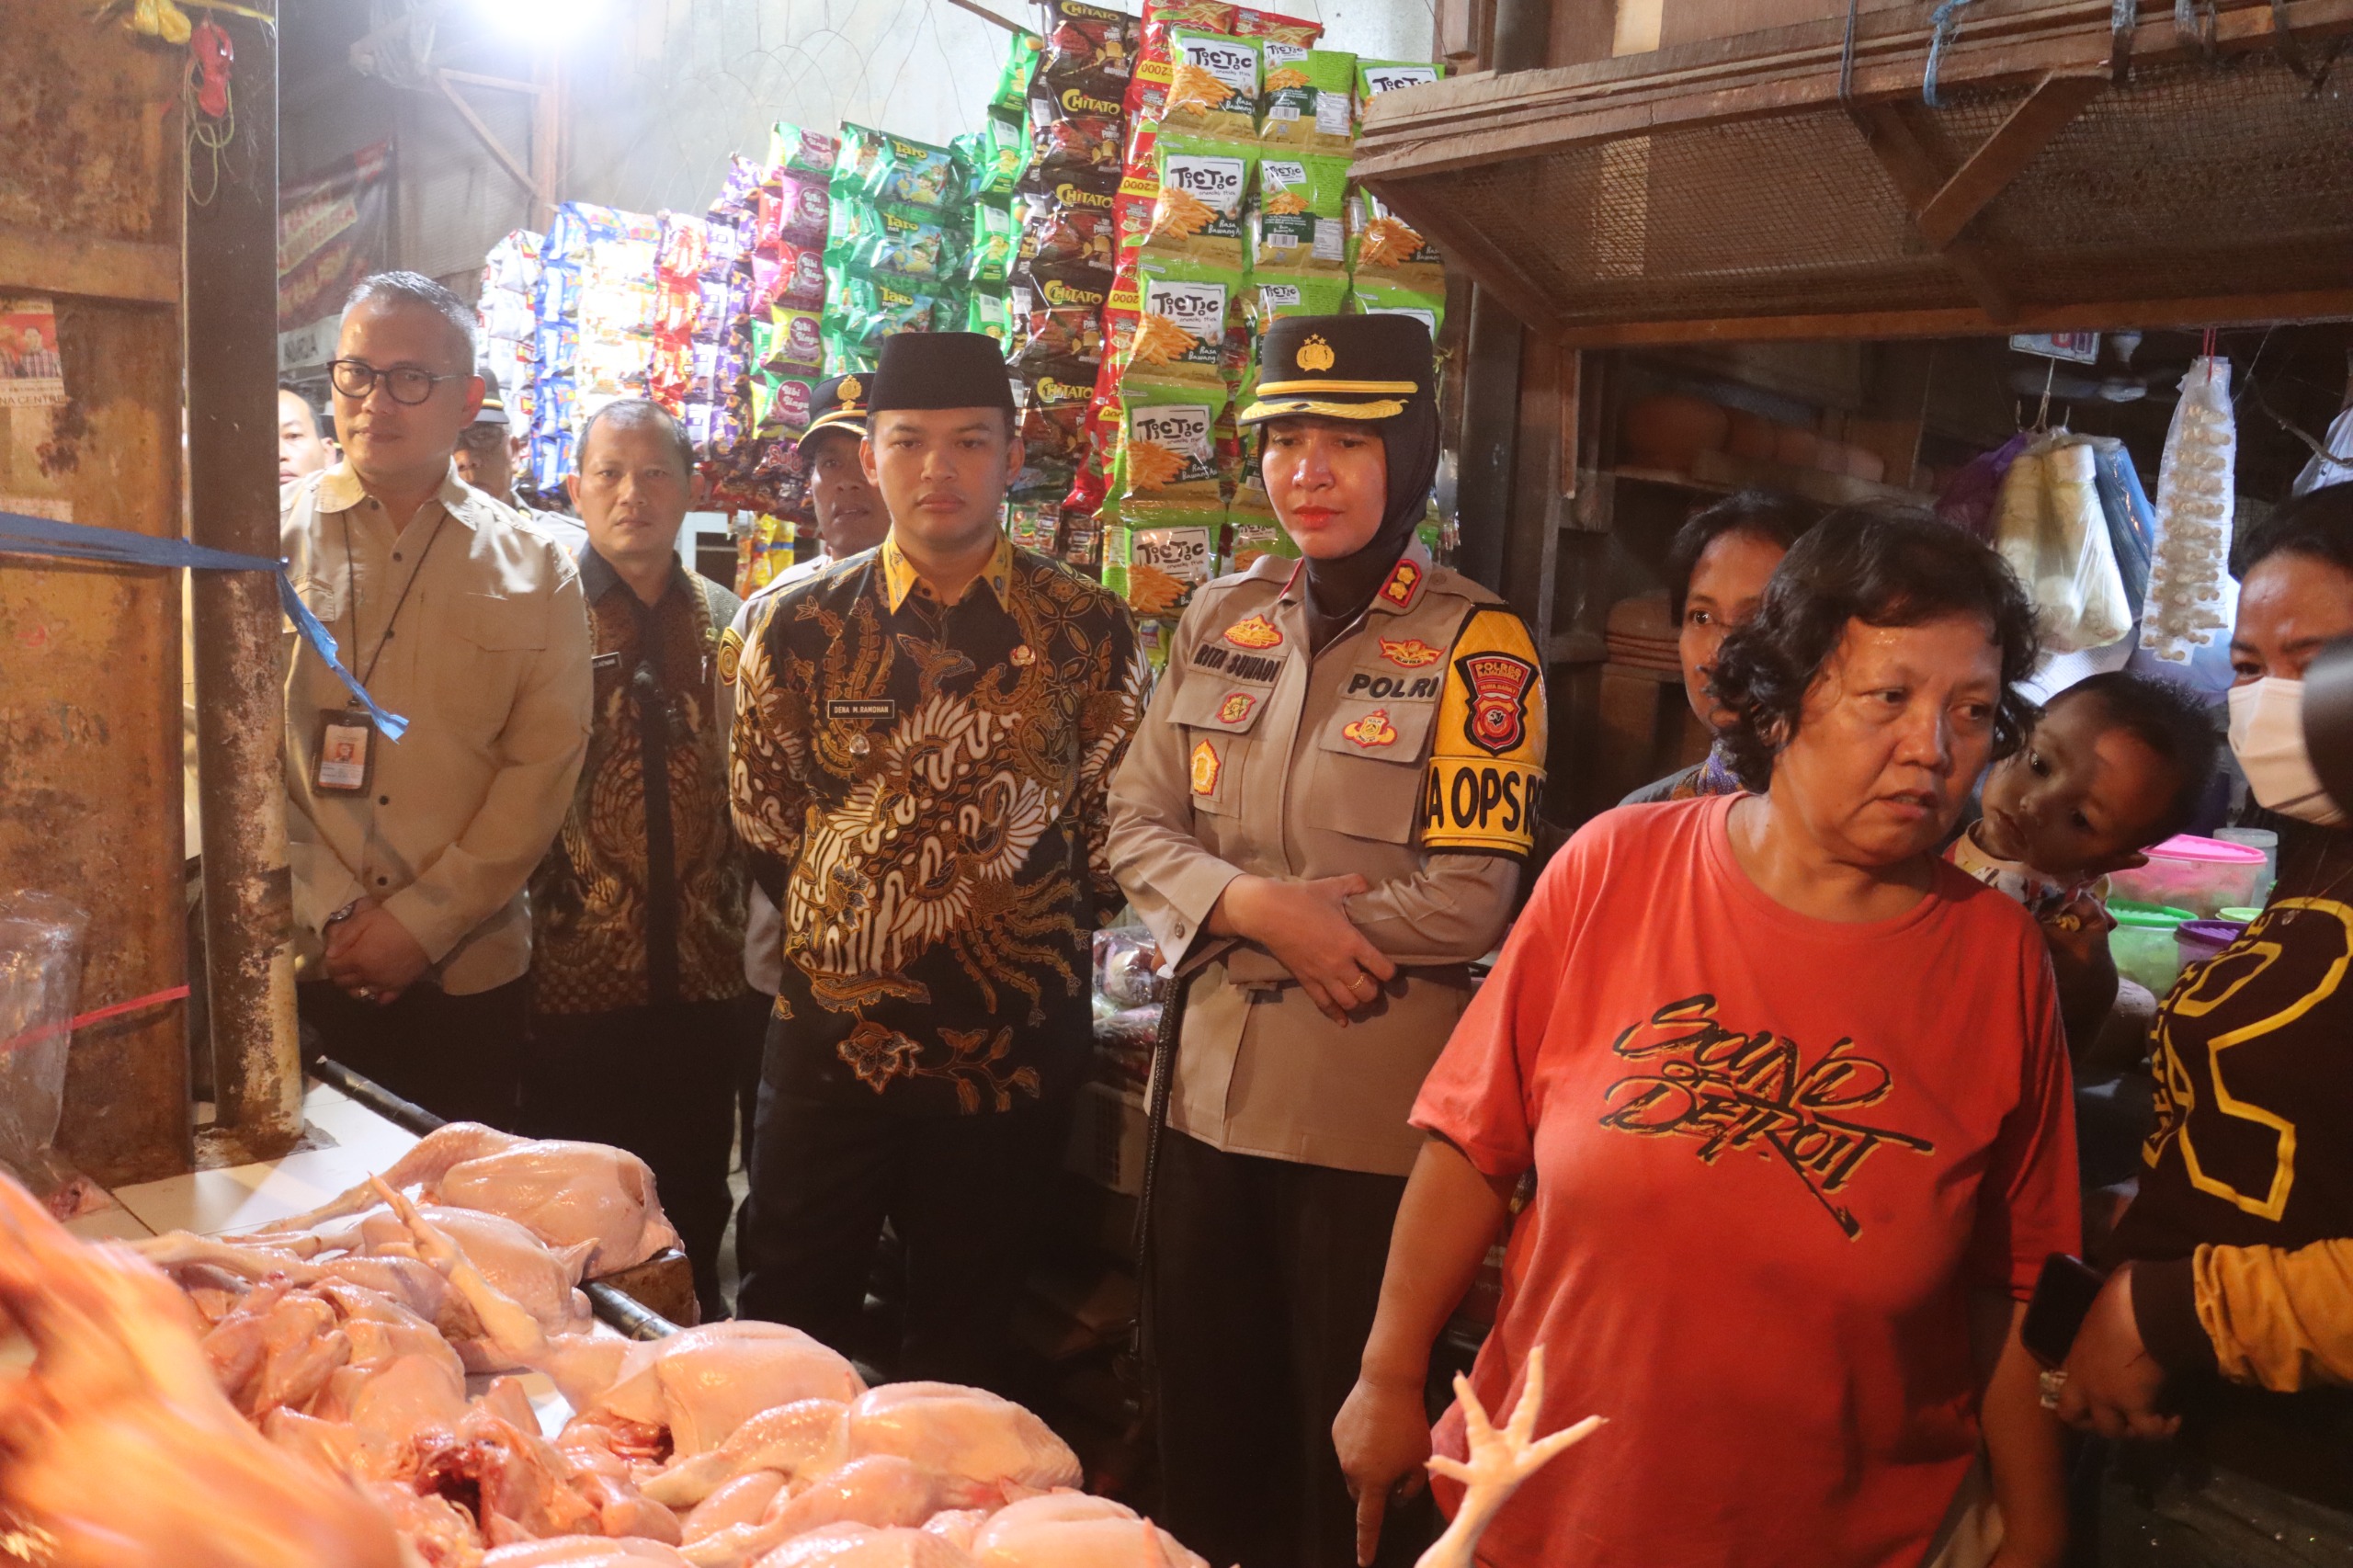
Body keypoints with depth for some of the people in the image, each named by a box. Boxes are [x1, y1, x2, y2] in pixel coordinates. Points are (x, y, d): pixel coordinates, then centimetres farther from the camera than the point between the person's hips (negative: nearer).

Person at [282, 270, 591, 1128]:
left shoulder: (534, 570, 4)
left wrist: (422, 920, -8)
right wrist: (328, 921, -10)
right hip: (288, 971, 0)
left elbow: (544, 764, -1)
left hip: (467, 975, 1)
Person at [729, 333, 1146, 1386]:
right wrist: (837, 929, 9)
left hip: (1014, 1049, 0)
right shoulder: (800, 626, 0)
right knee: (787, 1326, 12)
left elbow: (1113, 819, 4)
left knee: (964, 1336, 15)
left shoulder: (1088, 631, -2)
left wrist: (1048, 942, 4)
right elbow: (762, 815, 9)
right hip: (827, 1033, 1)